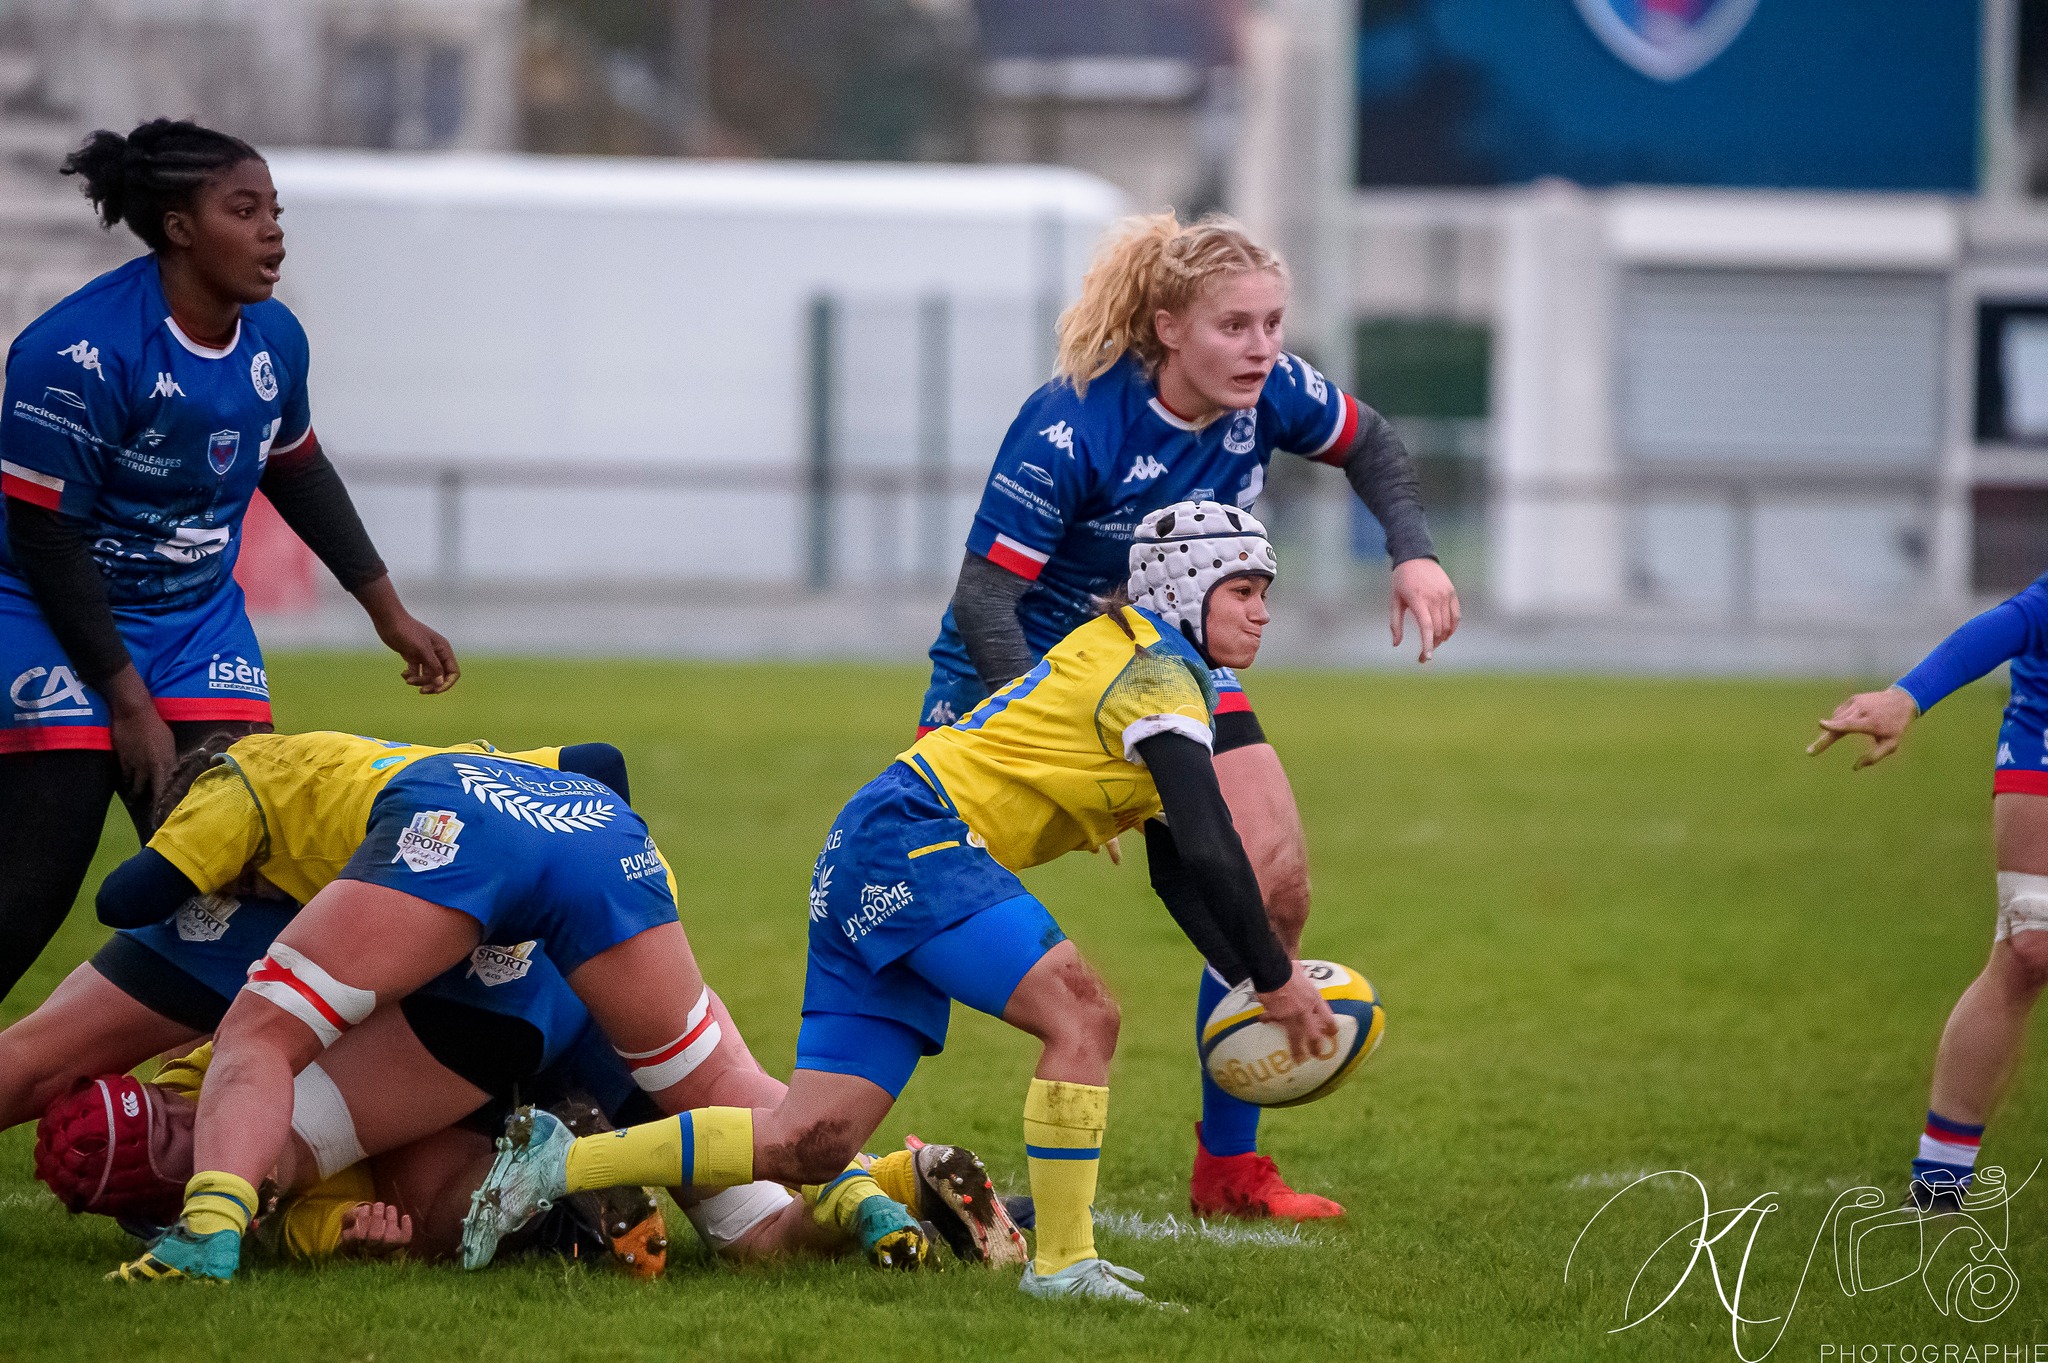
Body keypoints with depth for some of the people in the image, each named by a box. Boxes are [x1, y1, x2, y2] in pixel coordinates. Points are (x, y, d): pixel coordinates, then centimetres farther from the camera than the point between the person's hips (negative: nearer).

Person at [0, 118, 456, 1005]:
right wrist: (127, 700, -18)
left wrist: (387, 609, 22)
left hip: (197, 624, 7)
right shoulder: (82, 350, -24)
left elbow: (297, 472, 18)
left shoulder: (272, 337, -2)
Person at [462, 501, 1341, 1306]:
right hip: (911, 839, -10)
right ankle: (1062, 1263, -19)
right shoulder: (1158, 673, -8)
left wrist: (1249, 976, 11)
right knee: (1082, 1014, -22)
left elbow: (1177, 870, 22)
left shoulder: (1155, 668, 22)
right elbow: (1209, 850, -18)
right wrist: (1275, 981, -13)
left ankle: (557, 1161, 4)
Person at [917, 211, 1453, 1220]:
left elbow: (1368, 445, 9)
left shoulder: (1270, 395, -15)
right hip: (1020, 665, -5)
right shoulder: (1070, 429, -32)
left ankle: (1227, 1166, 5)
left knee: (1274, 886, -7)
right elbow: (984, 599, -31)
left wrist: (1413, 551, -8)